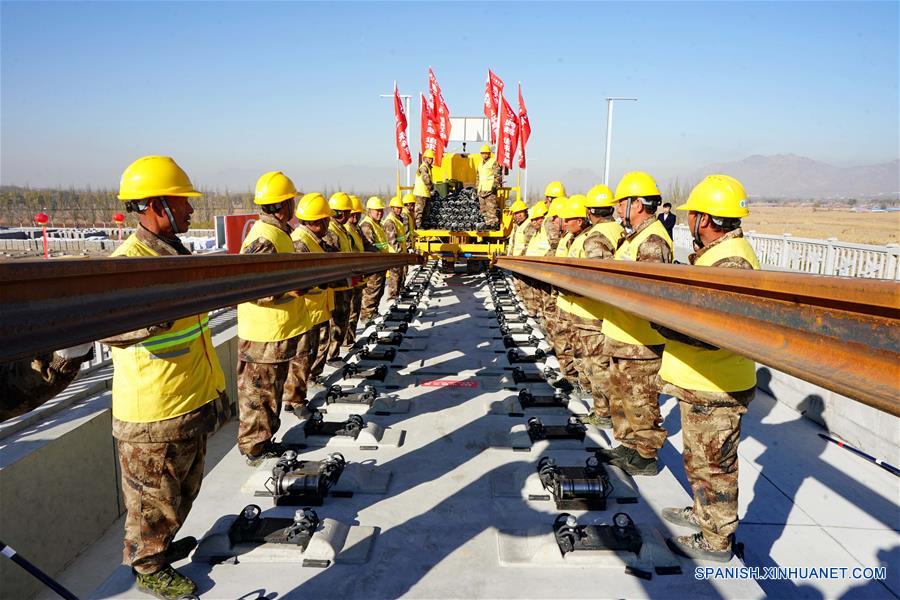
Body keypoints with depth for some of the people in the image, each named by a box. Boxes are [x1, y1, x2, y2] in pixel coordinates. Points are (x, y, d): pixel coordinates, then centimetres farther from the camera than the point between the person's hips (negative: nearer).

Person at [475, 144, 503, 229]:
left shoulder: (494, 162, -3)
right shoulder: (480, 164, 22)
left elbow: (498, 175, -9)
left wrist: (495, 185, -17)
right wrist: (476, 187, 25)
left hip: (490, 190, -8)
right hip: (481, 190, 8)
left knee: (492, 208, -13)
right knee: (483, 209, 9)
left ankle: (494, 224, -13)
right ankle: (487, 224, 15)